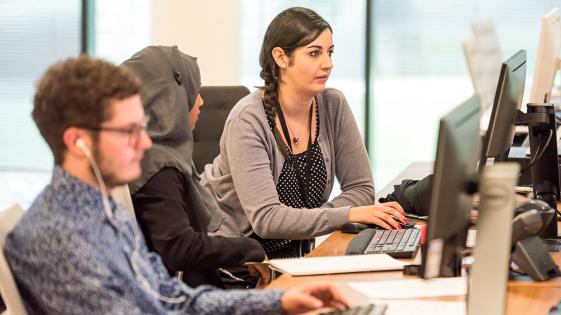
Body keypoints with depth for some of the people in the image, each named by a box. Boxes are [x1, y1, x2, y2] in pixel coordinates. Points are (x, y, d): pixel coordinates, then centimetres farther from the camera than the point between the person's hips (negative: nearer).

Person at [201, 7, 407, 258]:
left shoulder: (333, 106, -3)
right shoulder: (249, 120, -20)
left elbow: (361, 188, -2)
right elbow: (265, 218, -28)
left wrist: (300, 221, -19)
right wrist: (349, 215, -34)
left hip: (289, 251, 6)